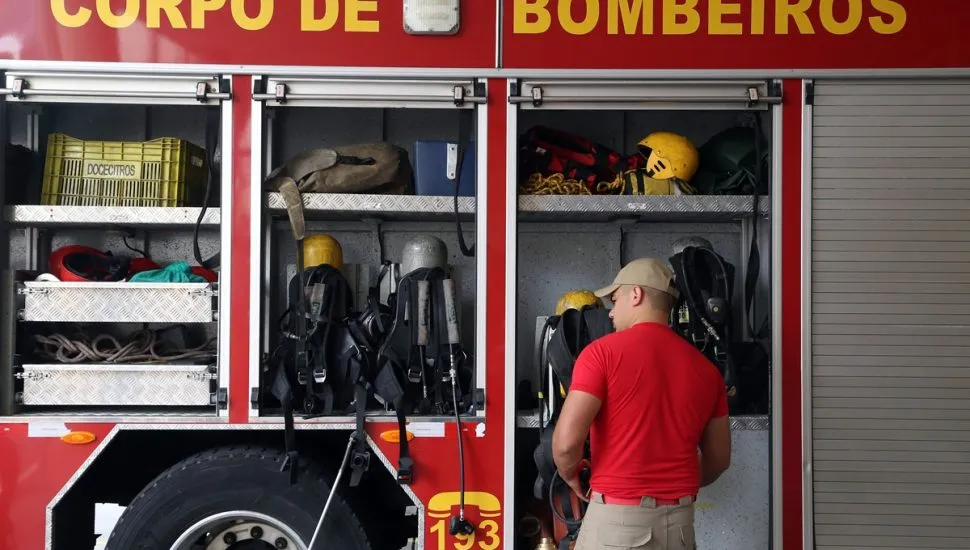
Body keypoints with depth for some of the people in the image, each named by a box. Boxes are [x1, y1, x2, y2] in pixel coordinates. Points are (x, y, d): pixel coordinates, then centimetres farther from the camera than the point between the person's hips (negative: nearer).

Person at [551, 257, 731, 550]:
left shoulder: (603, 352, -8)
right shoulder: (705, 367, 7)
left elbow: (567, 441, -15)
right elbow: (719, 457, 14)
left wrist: (570, 474, 6)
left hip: (618, 516, -5)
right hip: (679, 521, 5)